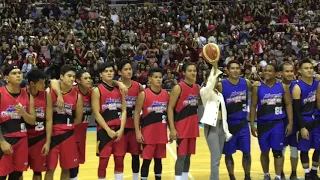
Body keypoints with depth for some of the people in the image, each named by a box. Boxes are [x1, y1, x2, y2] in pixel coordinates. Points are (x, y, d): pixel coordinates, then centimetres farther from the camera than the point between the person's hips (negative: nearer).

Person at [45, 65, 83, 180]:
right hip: (52, 134, -2)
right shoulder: (50, 92, -6)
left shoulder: (77, 96, 0)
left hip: (68, 134, 2)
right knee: (50, 168, 2)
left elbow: (78, 119, 7)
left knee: (66, 168, 10)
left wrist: (67, 126, 6)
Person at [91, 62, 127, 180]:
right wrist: (109, 130, -15)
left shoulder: (120, 89, 8)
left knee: (120, 160, 9)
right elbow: (96, 114, -10)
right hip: (104, 130, -4)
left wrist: (121, 129, -7)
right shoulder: (97, 90, -4)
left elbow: (124, 110, 5)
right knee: (103, 161, 1)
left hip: (119, 130, 4)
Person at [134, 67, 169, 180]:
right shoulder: (143, 94, -8)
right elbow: (137, 113, -7)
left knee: (158, 159, 13)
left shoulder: (166, 94, 6)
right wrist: (137, 132, -13)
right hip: (148, 132, -4)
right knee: (147, 160, -1)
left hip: (161, 132, 4)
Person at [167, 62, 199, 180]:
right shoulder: (178, 88, -10)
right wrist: (172, 128, -16)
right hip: (181, 126, -6)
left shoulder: (197, 87, 8)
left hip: (193, 126, 6)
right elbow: (170, 108, -12)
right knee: (181, 156, -6)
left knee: (188, 156, 11)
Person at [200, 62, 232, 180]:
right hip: (211, 126, -7)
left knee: (218, 157, 9)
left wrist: (226, 130, 13)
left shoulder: (219, 94, 15)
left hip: (221, 125, 7)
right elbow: (210, 84, -29)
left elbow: (223, 112, 16)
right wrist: (214, 67, -35)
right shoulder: (204, 91, -5)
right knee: (216, 158, -12)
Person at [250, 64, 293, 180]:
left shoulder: (283, 87, 1)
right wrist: (252, 125, -4)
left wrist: (290, 123, -3)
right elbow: (253, 107, 2)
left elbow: (288, 105, 3)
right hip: (263, 124, 1)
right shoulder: (257, 88, -1)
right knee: (264, 152, 10)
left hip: (278, 123, -1)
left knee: (278, 151, 0)